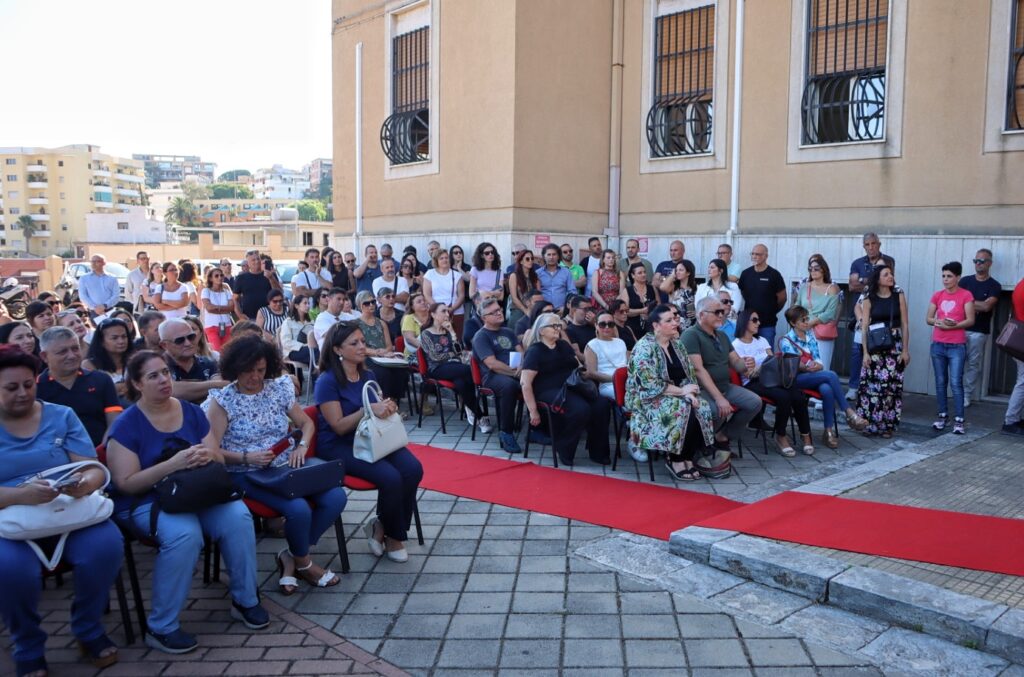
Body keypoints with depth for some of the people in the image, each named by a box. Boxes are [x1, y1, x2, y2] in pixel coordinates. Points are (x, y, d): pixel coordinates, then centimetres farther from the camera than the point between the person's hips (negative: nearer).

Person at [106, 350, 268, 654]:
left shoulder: (192, 412, 6)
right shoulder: (126, 425, -7)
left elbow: (219, 459, 8)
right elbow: (126, 484, -14)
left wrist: (206, 456, -17)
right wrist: (174, 464, -26)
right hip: (146, 501, -4)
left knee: (238, 515, -25)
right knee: (185, 534, -35)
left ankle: (245, 600, -4)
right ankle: (161, 628, -18)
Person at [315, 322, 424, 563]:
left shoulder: (366, 376, 9)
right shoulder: (327, 382, -12)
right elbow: (339, 427, -16)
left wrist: (387, 408, -9)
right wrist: (369, 409, -27)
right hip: (338, 446, -7)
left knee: (413, 469, -20)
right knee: (391, 477, -28)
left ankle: (382, 528, -2)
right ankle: (393, 536, -1)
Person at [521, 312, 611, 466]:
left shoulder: (564, 345, 19)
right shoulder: (535, 351, -3)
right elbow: (525, 383, -10)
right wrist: (533, 411, -15)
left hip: (572, 388, 7)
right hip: (549, 391, -7)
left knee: (602, 405, -19)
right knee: (581, 409, -32)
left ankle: (598, 452, -4)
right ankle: (563, 450, -10)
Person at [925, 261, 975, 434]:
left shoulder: (966, 295, -5)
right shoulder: (937, 295, 7)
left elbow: (970, 320, -8)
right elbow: (928, 318, 7)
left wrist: (953, 325, -22)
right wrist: (938, 322, -14)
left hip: (957, 346, -4)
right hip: (938, 345, 4)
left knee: (956, 383, -7)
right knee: (940, 382, 9)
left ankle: (958, 420, -4)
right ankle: (942, 415, 19)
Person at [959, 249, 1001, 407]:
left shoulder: (994, 285, 0)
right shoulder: (965, 281, 8)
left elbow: (987, 306, -13)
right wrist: (977, 305, -10)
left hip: (979, 332, -2)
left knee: (973, 365, 2)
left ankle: (966, 395, 8)